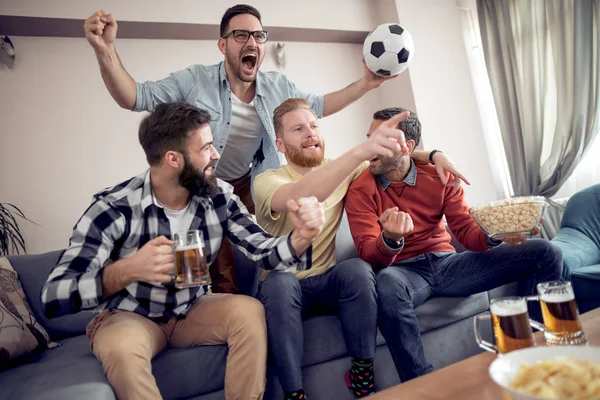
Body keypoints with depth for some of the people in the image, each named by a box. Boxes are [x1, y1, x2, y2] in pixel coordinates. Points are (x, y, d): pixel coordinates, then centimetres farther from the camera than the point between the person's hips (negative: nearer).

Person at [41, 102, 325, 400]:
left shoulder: (218, 197, -11)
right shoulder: (114, 208, -22)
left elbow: (263, 251, -13)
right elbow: (53, 297, -25)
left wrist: (302, 236, -35)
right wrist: (126, 271, -43)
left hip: (192, 311, 4)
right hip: (129, 317, -3)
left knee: (249, 310, -23)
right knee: (122, 347, -35)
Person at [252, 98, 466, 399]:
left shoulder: (342, 172, 3)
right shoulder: (267, 180, -13)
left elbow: (390, 156, 15)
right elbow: (300, 195, -37)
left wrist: (431, 154, -5)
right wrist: (362, 150, -49)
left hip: (326, 282, 3)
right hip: (285, 287, -3)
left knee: (358, 268, -29)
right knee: (279, 282, -36)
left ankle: (362, 374, -11)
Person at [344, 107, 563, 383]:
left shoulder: (440, 176, 4)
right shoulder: (361, 191, -5)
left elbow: (466, 230, 1)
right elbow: (369, 255, -13)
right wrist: (390, 240, -36)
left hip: (446, 262, 4)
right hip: (403, 270, -3)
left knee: (545, 253, -8)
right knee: (387, 282, -42)